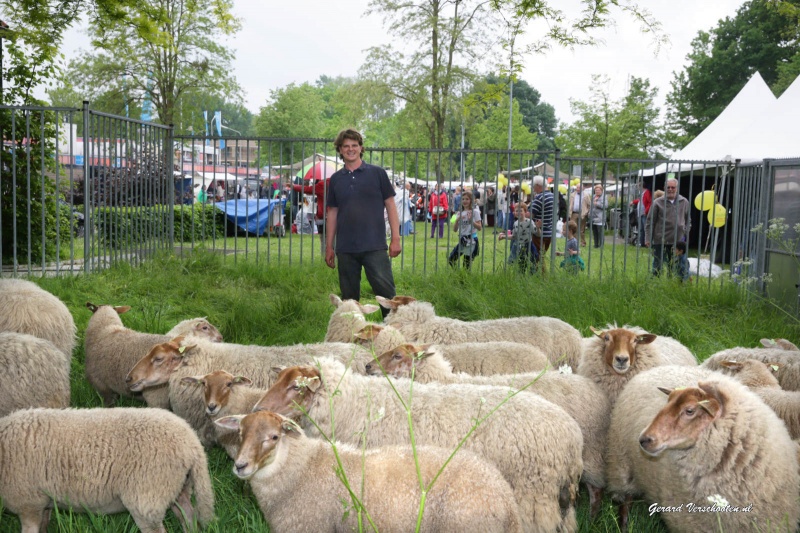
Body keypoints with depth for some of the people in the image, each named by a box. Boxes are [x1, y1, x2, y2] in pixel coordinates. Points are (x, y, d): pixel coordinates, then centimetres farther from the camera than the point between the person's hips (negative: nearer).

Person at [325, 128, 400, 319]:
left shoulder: (377, 173, 2)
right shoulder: (336, 179, 10)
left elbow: (390, 205, 3)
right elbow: (332, 212, 14)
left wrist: (395, 238, -4)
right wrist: (329, 247, 11)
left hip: (375, 246, -3)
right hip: (345, 249, 3)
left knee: (386, 292, -6)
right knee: (349, 298, 9)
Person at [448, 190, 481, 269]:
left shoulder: (475, 212, -4)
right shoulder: (459, 213, 9)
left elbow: (479, 228, -9)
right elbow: (455, 229, 3)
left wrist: (471, 220, -22)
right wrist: (457, 220, -14)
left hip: (471, 240, -5)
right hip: (462, 239, 5)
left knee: (467, 264, -4)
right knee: (451, 259, -3)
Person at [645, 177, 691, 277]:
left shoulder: (684, 202, 7)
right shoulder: (657, 202, -2)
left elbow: (688, 220, 17)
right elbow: (650, 222, 0)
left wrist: (686, 233, 7)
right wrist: (648, 238, -4)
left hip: (678, 240, 3)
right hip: (660, 240, -2)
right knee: (657, 265, 6)